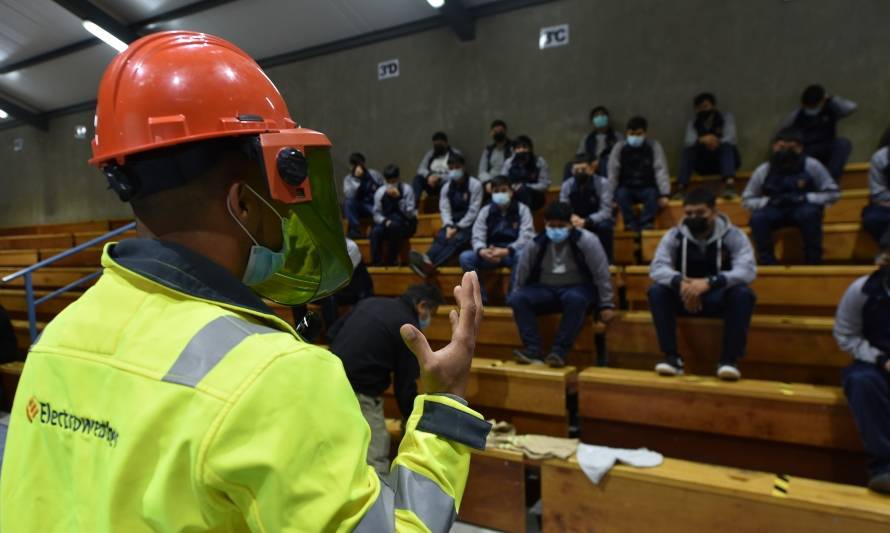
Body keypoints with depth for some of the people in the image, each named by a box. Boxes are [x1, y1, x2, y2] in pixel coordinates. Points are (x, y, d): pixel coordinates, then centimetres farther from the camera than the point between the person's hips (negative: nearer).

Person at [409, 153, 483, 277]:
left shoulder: (475, 185, -3)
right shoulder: (446, 187, 12)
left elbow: (473, 211, -9)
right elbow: (444, 209, 3)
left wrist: (458, 228, -17)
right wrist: (449, 226, -17)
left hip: (468, 224, -5)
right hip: (452, 224, 5)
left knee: (457, 240, -34)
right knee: (440, 238, -27)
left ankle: (431, 266, -58)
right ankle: (426, 260, -57)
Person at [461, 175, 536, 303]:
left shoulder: (522, 209, 0)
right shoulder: (486, 211, 8)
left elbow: (527, 237, -12)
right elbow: (477, 237, -1)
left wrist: (506, 251, -29)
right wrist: (481, 251, -26)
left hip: (513, 253, -3)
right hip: (490, 254, 3)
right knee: (465, 257, -23)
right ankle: (481, 298, -17)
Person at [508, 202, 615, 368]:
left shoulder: (586, 241, -12)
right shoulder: (536, 244, -2)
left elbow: (601, 274, -8)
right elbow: (522, 275, 7)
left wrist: (606, 305, -8)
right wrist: (518, 303, 11)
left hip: (578, 289, -3)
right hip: (545, 290, 4)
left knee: (575, 298, -40)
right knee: (517, 299, -24)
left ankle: (560, 351, -32)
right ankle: (533, 350, -27)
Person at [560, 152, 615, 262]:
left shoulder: (602, 183, -17)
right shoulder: (567, 185, -8)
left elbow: (606, 211, -23)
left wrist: (586, 221, -40)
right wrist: (571, 218, -34)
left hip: (598, 221, -2)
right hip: (576, 220, 2)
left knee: (605, 227, -36)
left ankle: (606, 260, -15)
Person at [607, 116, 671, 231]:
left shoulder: (654, 146, -2)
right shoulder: (619, 147, -2)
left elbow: (661, 170, -9)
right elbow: (612, 173, -6)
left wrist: (664, 194, -18)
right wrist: (610, 196, -14)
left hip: (647, 189, 0)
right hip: (627, 189, 0)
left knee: (653, 194, -33)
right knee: (621, 193, -34)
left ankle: (645, 224, -37)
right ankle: (633, 224, -34)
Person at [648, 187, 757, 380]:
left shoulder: (733, 235, -10)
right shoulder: (674, 235, -6)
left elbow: (747, 269, -24)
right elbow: (657, 267, -16)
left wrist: (709, 283, -40)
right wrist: (679, 282, -38)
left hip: (719, 298, -1)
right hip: (685, 298, 2)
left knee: (743, 293, -32)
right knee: (657, 291, -25)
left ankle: (730, 359, -22)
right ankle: (672, 356, -21)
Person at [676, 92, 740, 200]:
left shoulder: (726, 117, 1)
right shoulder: (693, 122, 5)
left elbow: (730, 139, -15)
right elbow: (688, 142, -14)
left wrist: (717, 142, -36)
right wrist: (702, 140, -36)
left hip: (724, 158, -1)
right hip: (704, 164, 2)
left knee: (727, 146, -33)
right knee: (688, 150, -25)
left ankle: (729, 183, -56)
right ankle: (681, 187, -39)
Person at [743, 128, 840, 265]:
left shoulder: (812, 165, -10)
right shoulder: (763, 170, -7)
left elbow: (833, 193, -6)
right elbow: (747, 200, -1)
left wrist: (804, 198, -21)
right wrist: (769, 201, -19)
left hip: (804, 208, -1)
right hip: (775, 210, 1)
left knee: (809, 213, -35)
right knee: (757, 218, -29)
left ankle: (814, 262, -18)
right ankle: (767, 263, -14)